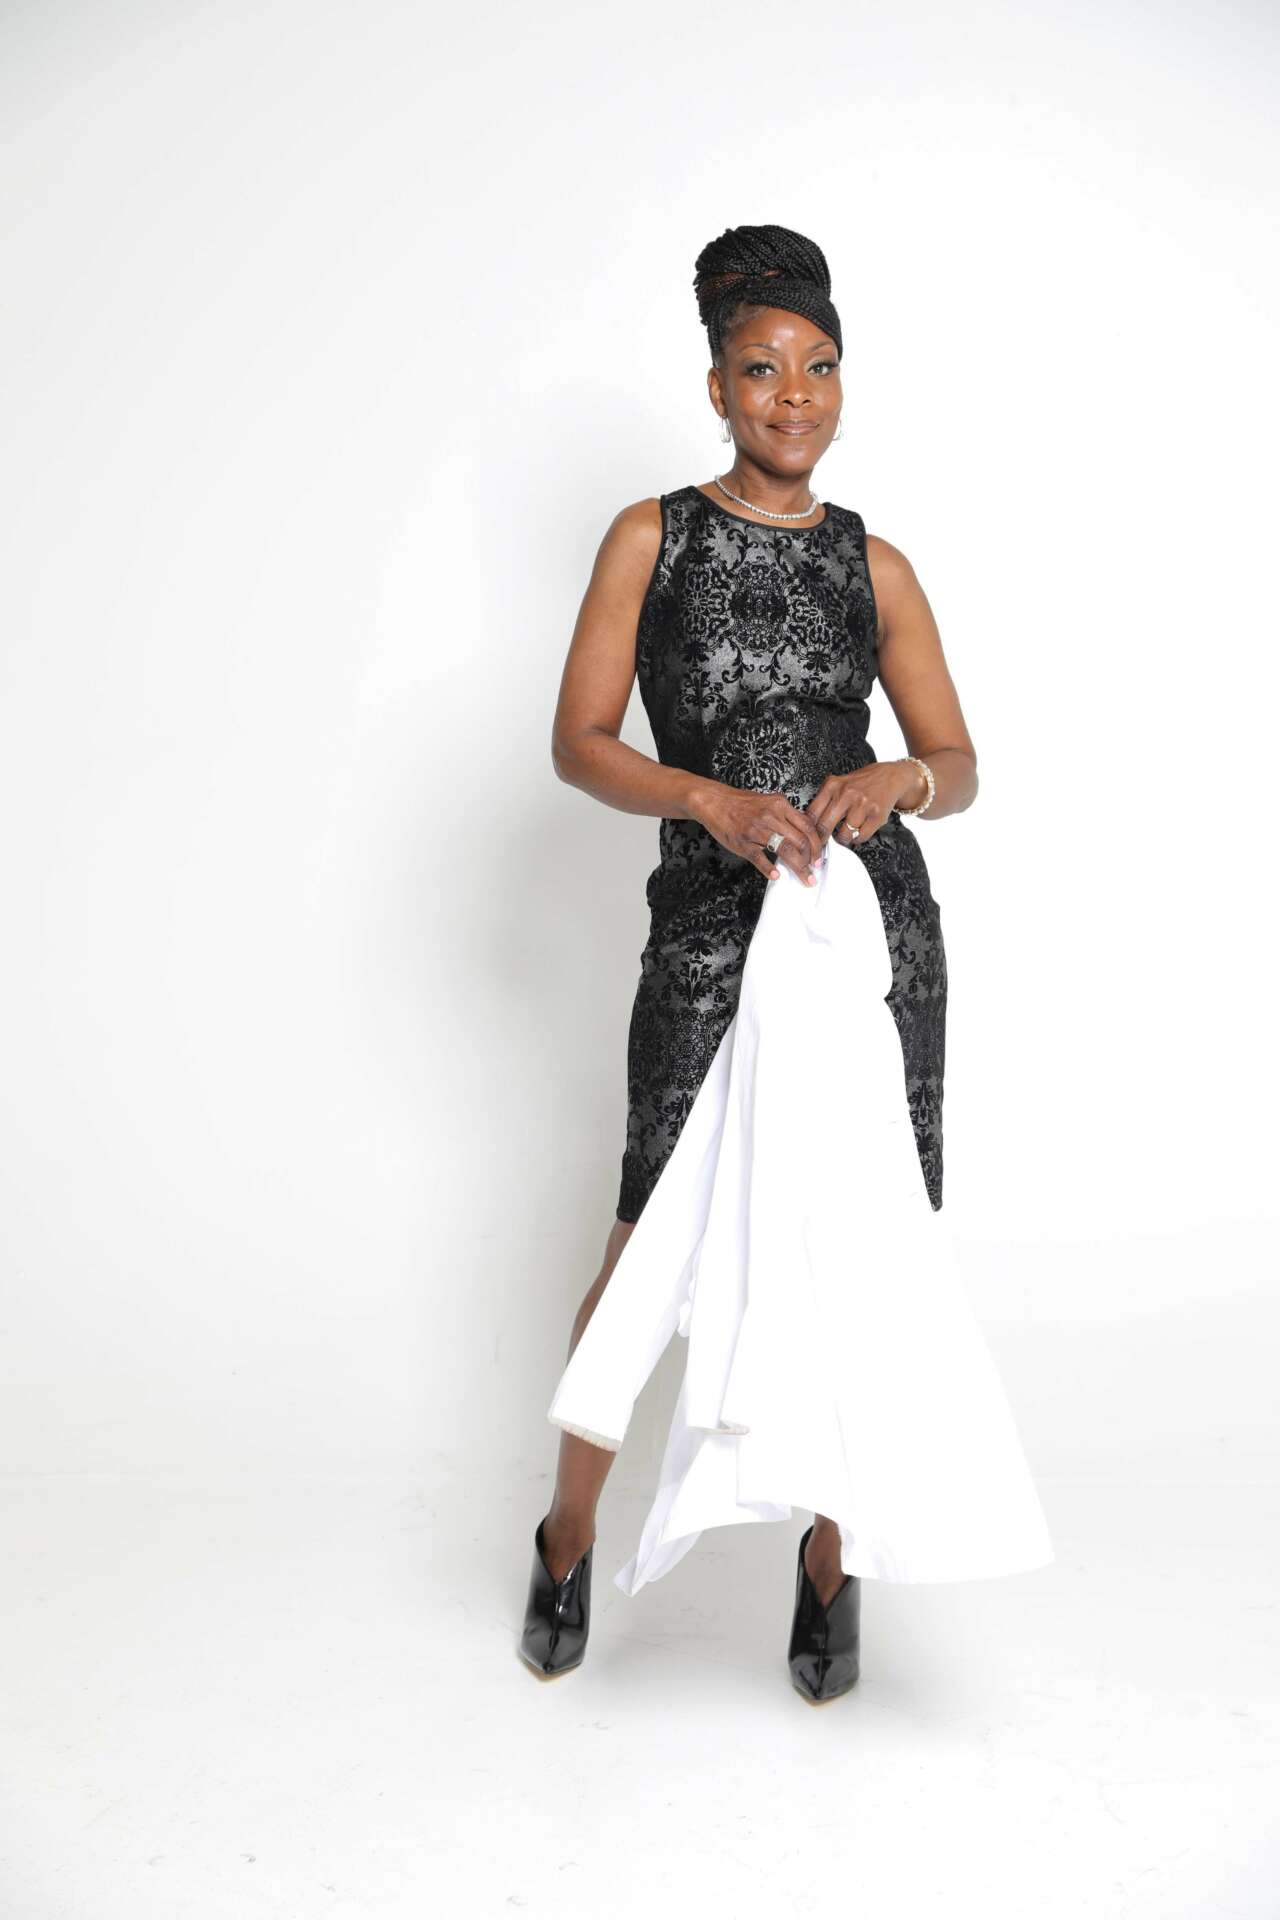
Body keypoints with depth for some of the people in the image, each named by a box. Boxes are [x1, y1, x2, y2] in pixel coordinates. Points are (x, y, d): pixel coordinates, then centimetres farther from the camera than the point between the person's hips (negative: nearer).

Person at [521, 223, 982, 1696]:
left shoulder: (873, 566, 10)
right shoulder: (651, 538, 6)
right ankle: (567, 1535, 24)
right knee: (654, 1242, -2)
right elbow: (578, 742, -2)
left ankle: (829, 1558, 24)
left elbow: (959, 770, 8)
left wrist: (899, 778, -15)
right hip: (709, 926, -2)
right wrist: (717, 801, -18)